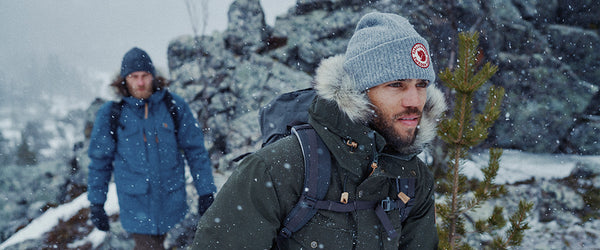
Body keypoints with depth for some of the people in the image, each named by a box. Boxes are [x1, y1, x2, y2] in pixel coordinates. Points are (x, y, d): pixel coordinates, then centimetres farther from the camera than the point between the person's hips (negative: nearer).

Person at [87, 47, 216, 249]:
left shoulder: (174, 106, -4)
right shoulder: (111, 114, -5)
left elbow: (195, 151, 1)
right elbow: (100, 161, 4)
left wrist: (206, 193, 0)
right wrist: (96, 204, 6)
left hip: (171, 201, 2)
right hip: (136, 205, -1)